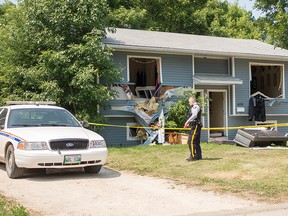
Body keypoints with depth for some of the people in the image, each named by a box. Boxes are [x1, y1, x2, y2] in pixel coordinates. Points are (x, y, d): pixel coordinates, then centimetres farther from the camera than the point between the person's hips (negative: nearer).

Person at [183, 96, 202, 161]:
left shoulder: (195, 107, -8)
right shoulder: (194, 107, 23)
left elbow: (194, 115, -25)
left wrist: (187, 121, -28)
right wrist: (189, 124, 18)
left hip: (195, 126, -11)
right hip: (195, 126, 11)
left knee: (191, 141, -13)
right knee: (196, 142, 13)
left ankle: (192, 156, -12)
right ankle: (198, 156, 17)